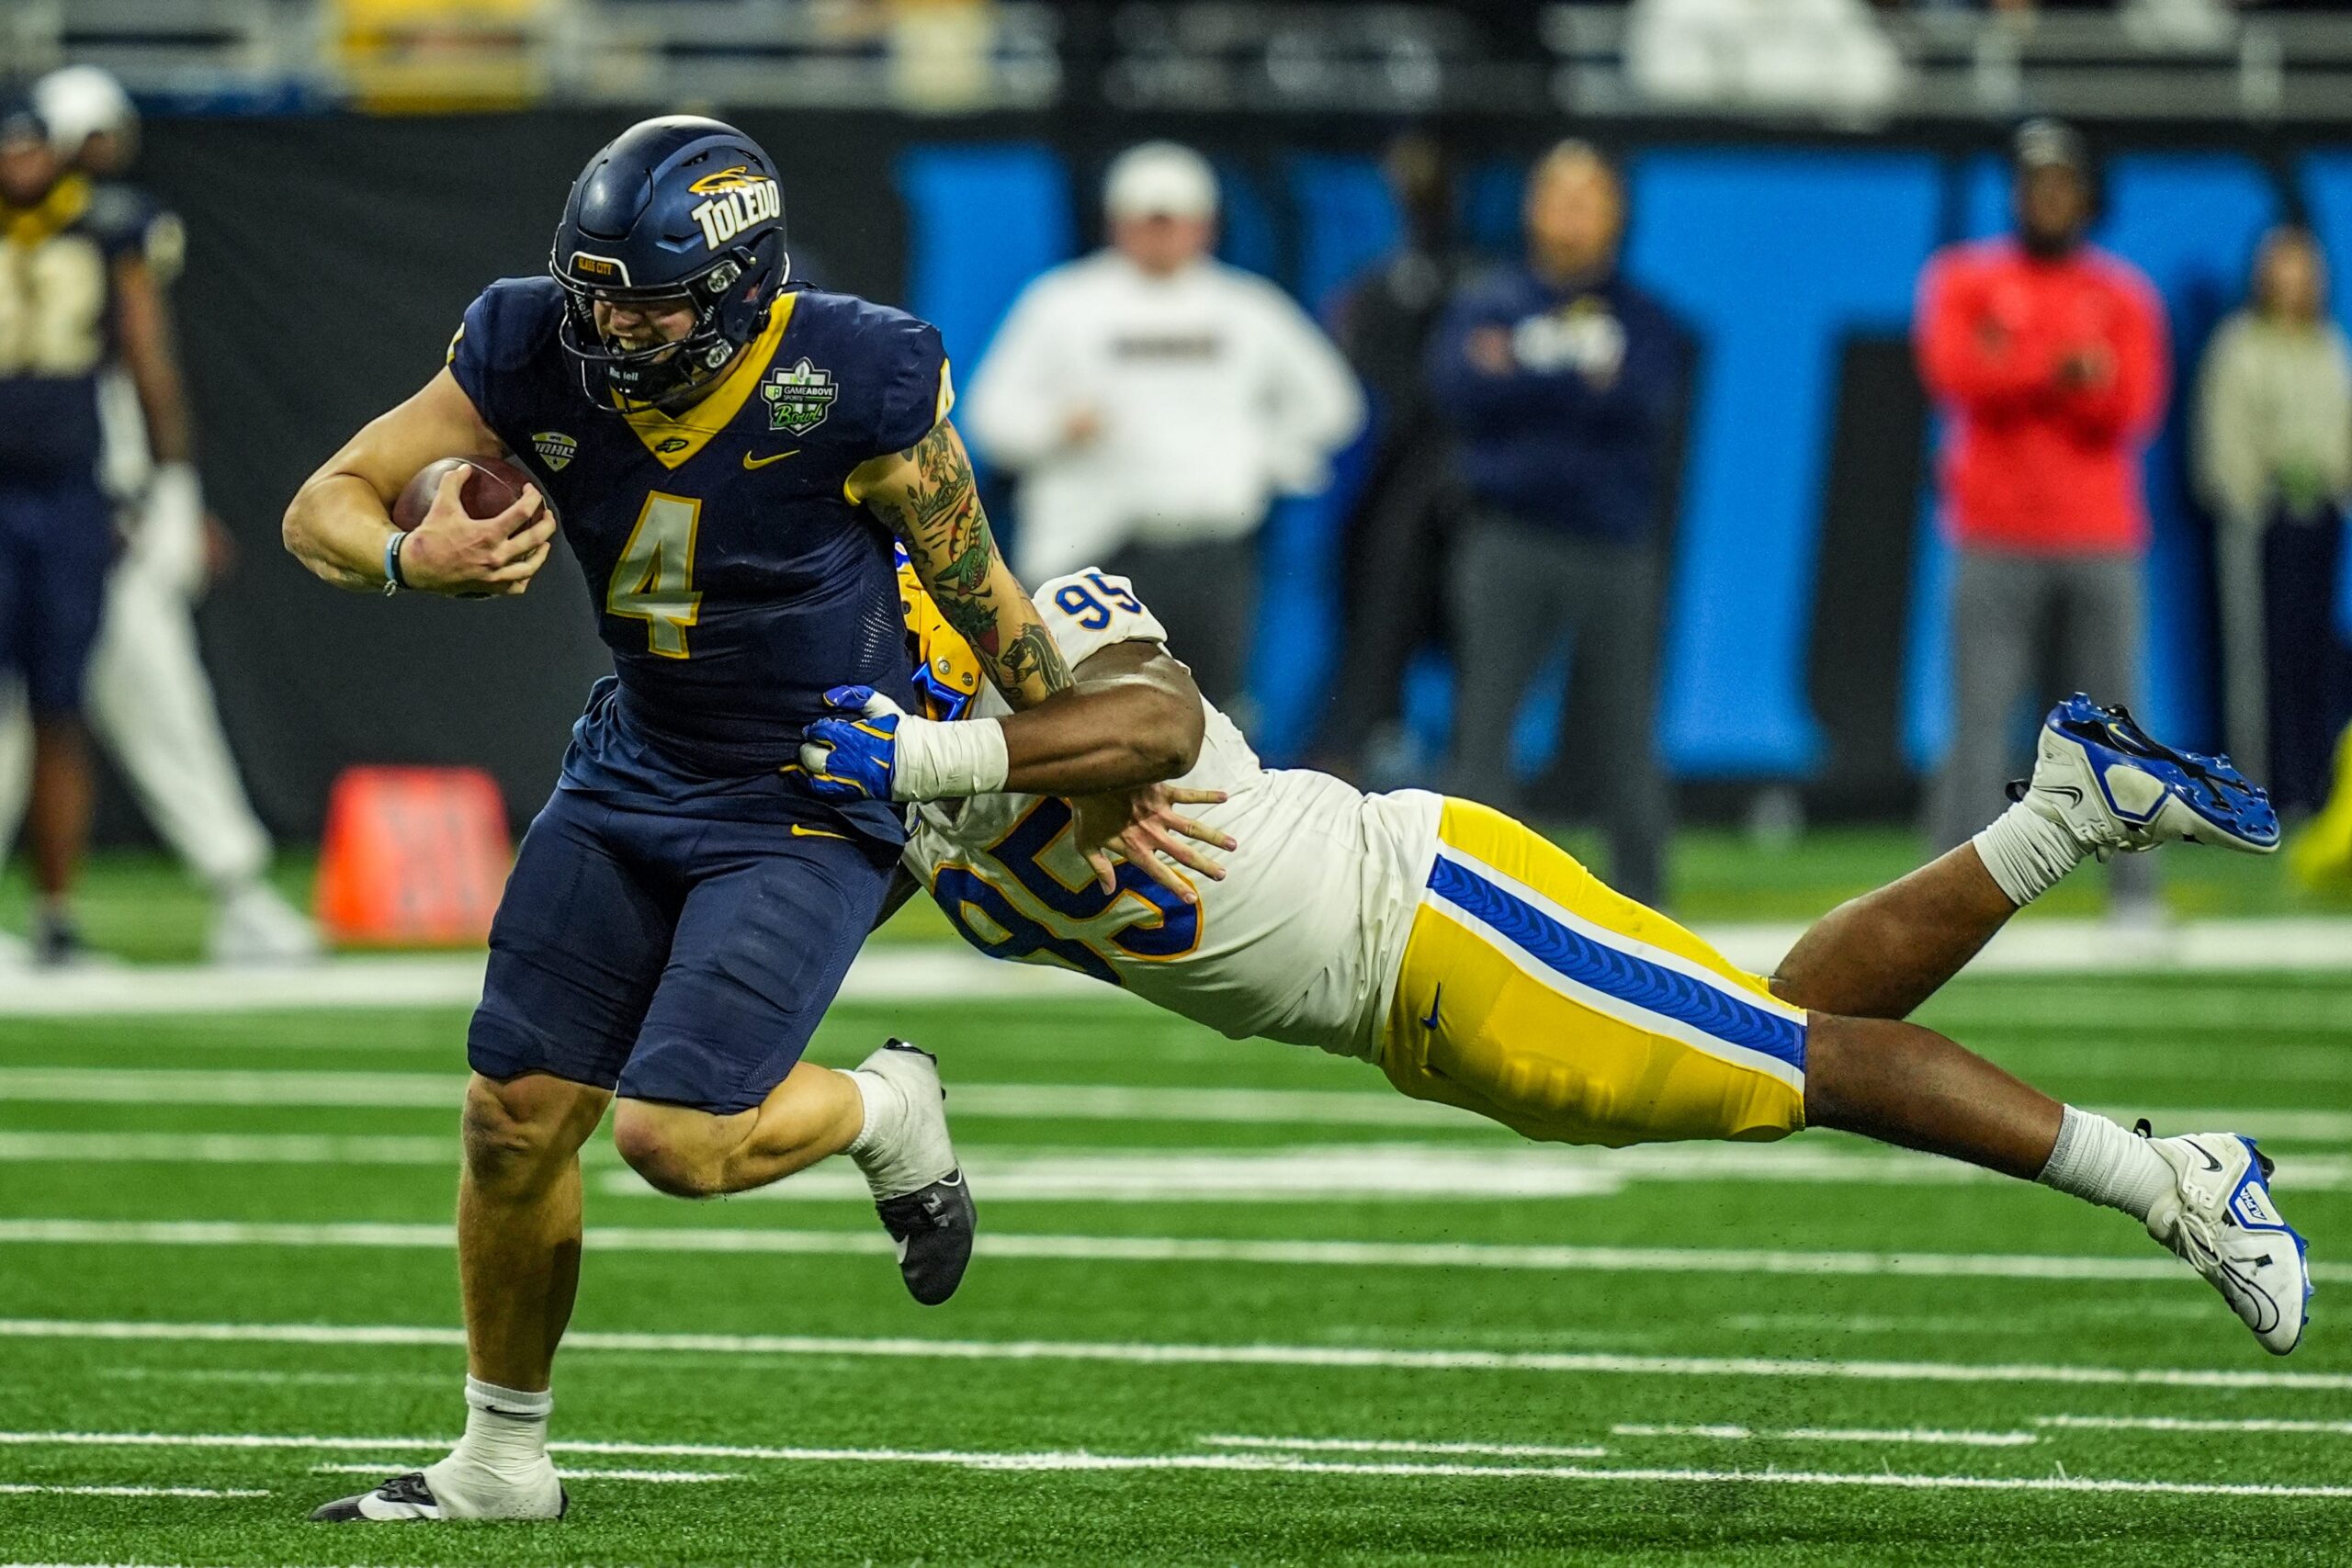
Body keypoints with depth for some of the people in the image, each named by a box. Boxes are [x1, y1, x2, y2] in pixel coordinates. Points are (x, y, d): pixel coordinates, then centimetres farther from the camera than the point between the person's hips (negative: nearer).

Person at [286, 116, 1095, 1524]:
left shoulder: (853, 388, -24)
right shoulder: (537, 356, -14)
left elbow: (982, 596, -11)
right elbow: (324, 509, -9)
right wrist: (414, 559, -33)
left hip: (816, 800, -5)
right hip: (639, 764, 5)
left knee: (674, 1136, -17)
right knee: (516, 1120, 4)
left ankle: (887, 1113, 16)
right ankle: (503, 1461, 24)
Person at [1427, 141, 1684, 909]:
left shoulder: (1644, 318, 11)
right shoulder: (1487, 303, 10)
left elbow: (1645, 406, -7)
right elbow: (1460, 389, -7)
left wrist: (1526, 377, -14)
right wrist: (1584, 381, -12)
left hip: (1616, 545, 1)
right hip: (1510, 540, -1)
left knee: (1628, 732, 1)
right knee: (1483, 723, -7)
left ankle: (1641, 897, 9)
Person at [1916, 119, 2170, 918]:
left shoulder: (2125, 297, 10)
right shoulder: (1964, 279, 9)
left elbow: (2131, 409, -4)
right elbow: (1952, 372, -10)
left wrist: (2014, 372, -10)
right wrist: (2062, 372, -16)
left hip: (2100, 544, 1)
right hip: (1996, 544, -1)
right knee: (1979, 721, -8)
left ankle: (2136, 895, 3)